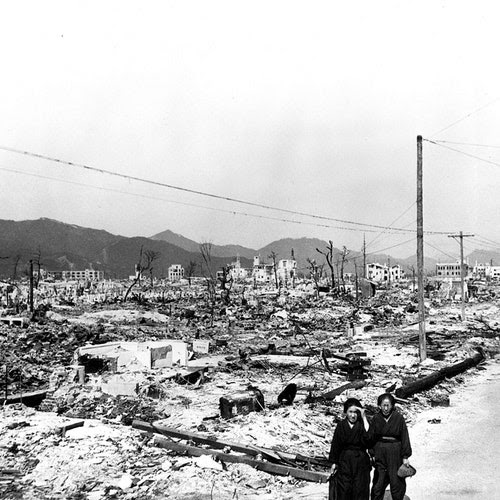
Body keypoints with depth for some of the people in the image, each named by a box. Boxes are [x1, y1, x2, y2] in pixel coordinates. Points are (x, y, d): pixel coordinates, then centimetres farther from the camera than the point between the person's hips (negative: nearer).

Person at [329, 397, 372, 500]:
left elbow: (368, 437, -24)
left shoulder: (362, 424, -4)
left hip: (360, 461, -1)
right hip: (344, 460, 1)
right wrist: (334, 462, 5)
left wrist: (364, 417, -22)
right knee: (344, 489, 2)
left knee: (360, 489, 2)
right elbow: (335, 445, 5)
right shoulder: (341, 426, 1)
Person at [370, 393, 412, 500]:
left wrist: (405, 456, -4)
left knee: (396, 482, 4)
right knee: (378, 482, 4)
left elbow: (404, 437, -3)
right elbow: (371, 437, 4)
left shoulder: (399, 418, -5)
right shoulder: (376, 418, 1)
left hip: (395, 453, -2)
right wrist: (372, 454, -2)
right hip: (380, 453, 2)